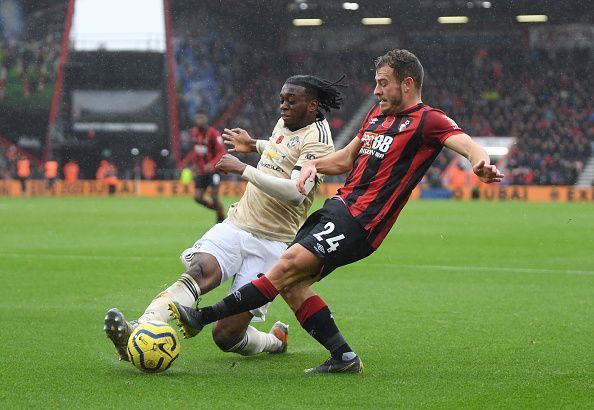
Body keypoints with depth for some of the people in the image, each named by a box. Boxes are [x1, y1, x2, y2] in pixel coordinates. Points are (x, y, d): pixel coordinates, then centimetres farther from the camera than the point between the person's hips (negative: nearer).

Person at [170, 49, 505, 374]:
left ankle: (202, 317, -15)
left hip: (359, 222, -9)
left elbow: (466, 143, -21)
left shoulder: (427, 120, -5)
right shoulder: (378, 113, 21)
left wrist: (481, 163, -44)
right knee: (292, 285, -1)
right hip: (341, 205, 9)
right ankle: (343, 356, 3)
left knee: (288, 267, -17)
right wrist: (313, 163, 10)